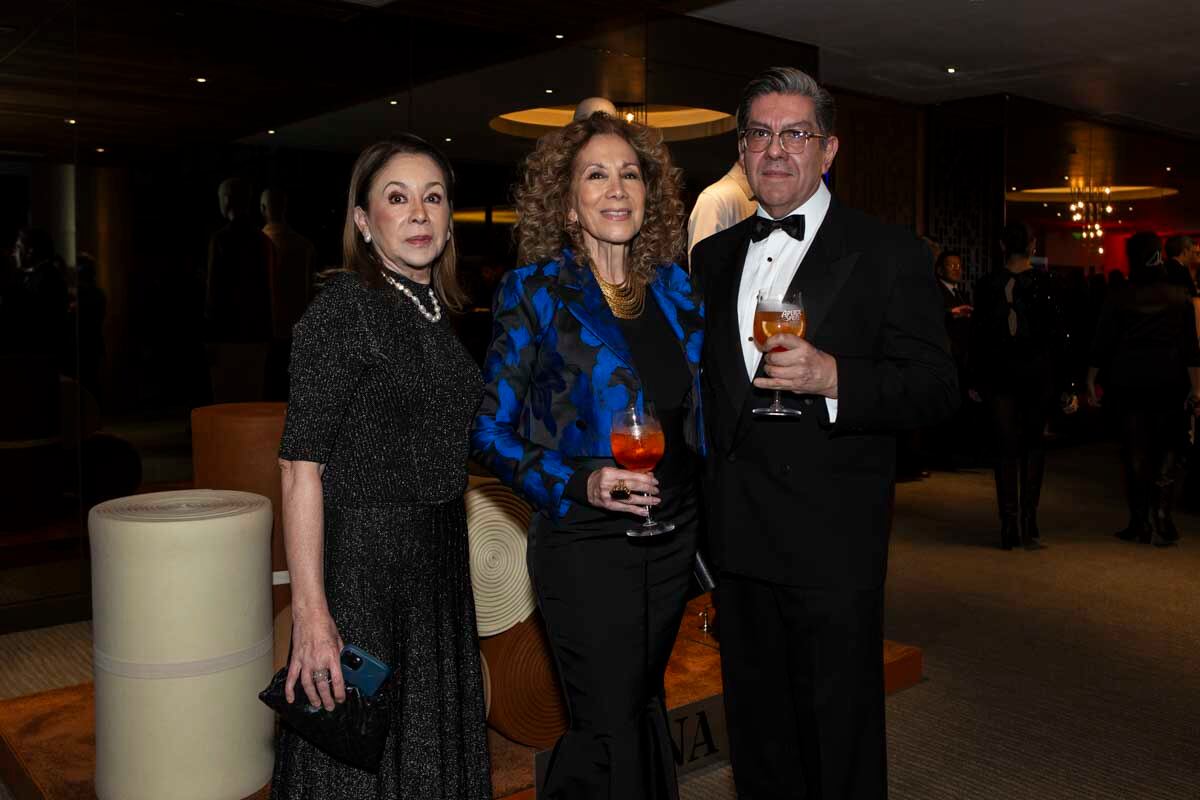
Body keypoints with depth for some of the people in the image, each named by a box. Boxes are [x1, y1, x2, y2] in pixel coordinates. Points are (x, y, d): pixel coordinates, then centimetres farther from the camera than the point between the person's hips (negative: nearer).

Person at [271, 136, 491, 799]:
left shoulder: (435, 313, 10)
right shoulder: (342, 310, -14)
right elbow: (302, 469, -19)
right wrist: (311, 616, -24)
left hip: (440, 563, 8)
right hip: (362, 563, -7)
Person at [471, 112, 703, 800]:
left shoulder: (675, 288, 6)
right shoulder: (535, 292, -8)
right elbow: (491, 431, -8)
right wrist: (580, 483, -21)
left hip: (673, 536, 5)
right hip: (586, 542, -5)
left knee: (642, 709, 19)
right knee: (611, 728, 1)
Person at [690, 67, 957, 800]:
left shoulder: (888, 253, -4)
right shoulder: (713, 257, 13)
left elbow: (938, 388, -9)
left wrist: (832, 377, -25)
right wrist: (702, 506, 13)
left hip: (834, 543, -5)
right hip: (738, 539, 5)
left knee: (840, 738, 6)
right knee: (758, 732, 17)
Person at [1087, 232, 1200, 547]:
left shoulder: (1119, 299, -4)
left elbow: (1102, 345, -3)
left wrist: (1092, 381, 6)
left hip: (1128, 384, -1)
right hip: (1170, 385, 1)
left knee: (1135, 451, 6)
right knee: (1166, 451, 8)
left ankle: (1140, 523, 9)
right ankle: (1162, 520, 0)